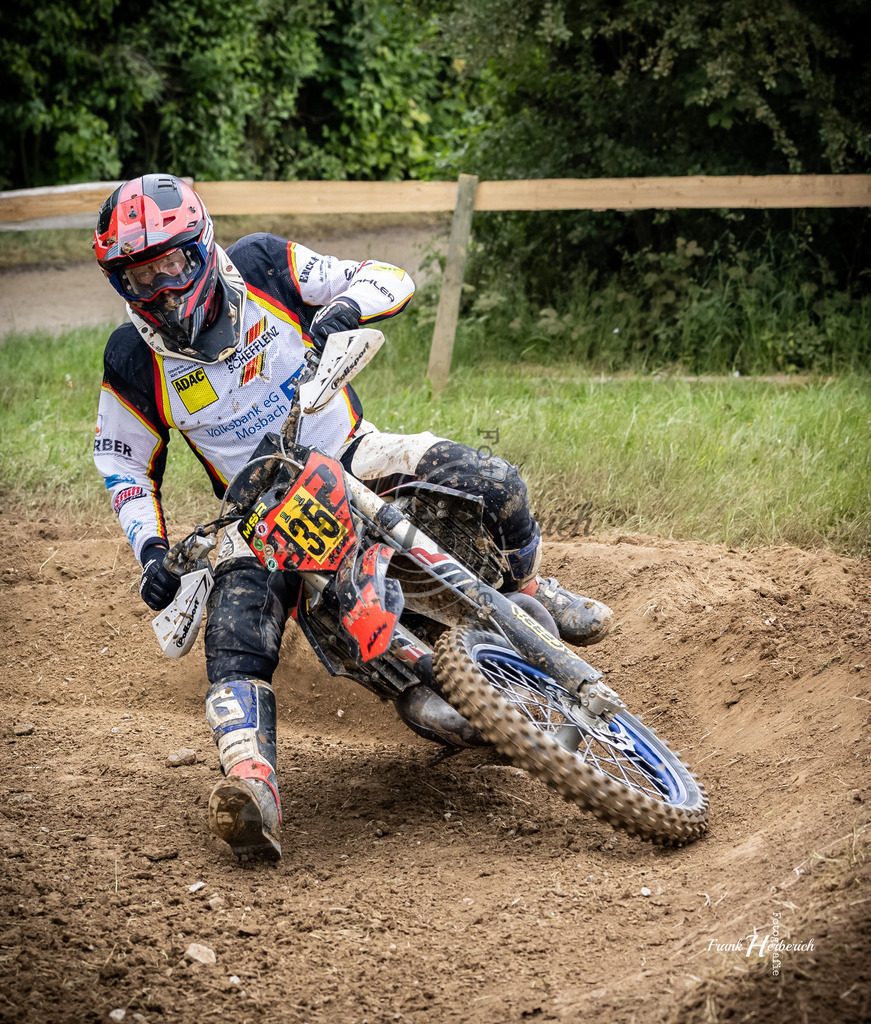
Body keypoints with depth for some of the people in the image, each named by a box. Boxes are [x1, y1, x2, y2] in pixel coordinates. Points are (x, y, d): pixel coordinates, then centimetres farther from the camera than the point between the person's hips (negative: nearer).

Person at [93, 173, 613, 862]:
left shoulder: (264, 266, -9)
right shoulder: (134, 364, -7)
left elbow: (393, 279, -6)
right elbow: (124, 462, 7)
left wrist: (350, 304, -29)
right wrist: (151, 550, -6)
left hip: (351, 452, 1)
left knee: (489, 482, -20)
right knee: (239, 603, -31)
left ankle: (530, 589, 13)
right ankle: (251, 781, -49)